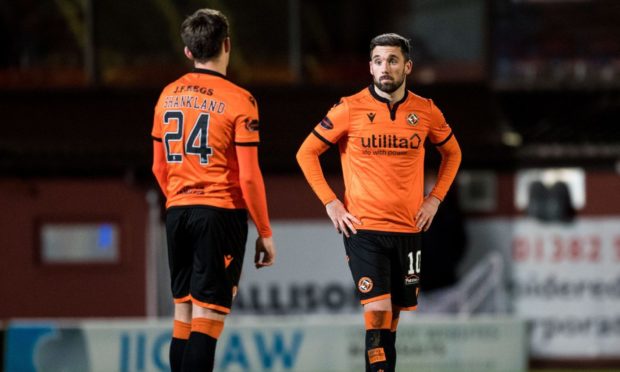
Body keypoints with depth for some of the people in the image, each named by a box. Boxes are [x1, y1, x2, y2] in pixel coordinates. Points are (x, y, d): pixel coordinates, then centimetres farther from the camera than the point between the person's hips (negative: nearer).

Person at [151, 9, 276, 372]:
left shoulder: (168, 96, 9)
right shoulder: (238, 100, -9)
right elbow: (249, 177, -10)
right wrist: (265, 232, -2)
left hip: (177, 214, 6)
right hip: (222, 213, -5)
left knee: (183, 315, 11)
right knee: (208, 320, -7)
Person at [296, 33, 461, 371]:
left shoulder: (425, 112, 3)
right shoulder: (351, 109, -6)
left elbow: (452, 153, 20)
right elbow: (307, 153, 2)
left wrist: (435, 198, 9)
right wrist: (330, 203, -4)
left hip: (408, 229, 3)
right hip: (362, 229, -3)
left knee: (393, 315, 8)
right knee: (377, 310, -16)